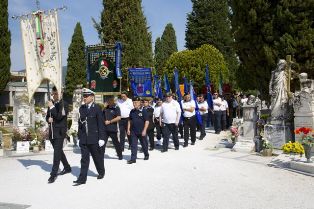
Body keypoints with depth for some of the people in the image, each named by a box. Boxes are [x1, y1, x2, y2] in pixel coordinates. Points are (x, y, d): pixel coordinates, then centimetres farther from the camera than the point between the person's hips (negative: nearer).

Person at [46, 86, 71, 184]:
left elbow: (59, 117, -19)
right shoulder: (52, 103, 11)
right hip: (52, 132, 8)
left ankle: (53, 174, -6)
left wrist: (52, 107, -18)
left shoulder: (63, 104, -9)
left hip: (60, 132, -8)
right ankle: (67, 168, 33)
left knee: (57, 152, -10)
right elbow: (47, 116, 18)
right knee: (59, 151, 17)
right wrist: (48, 119, -4)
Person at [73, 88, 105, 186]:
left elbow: (101, 124, -9)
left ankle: (101, 172, 34)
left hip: (94, 138, -4)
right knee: (84, 159, 3)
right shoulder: (81, 108, 7)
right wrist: (79, 135, 9)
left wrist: (101, 138, -12)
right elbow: (80, 123, 12)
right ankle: (82, 178, 7)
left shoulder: (97, 108, -8)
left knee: (97, 157, 11)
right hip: (84, 138, 4)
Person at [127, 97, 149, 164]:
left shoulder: (143, 111, -10)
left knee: (144, 144, 13)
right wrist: (128, 129, 7)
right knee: (133, 145, 0)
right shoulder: (132, 111, 5)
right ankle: (133, 159, 3)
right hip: (133, 131, 4)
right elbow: (129, 120, 13)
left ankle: (146, 155, 36)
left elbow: (147, 121, -11)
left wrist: (144, 130, -17)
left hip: (141, 131, -3)